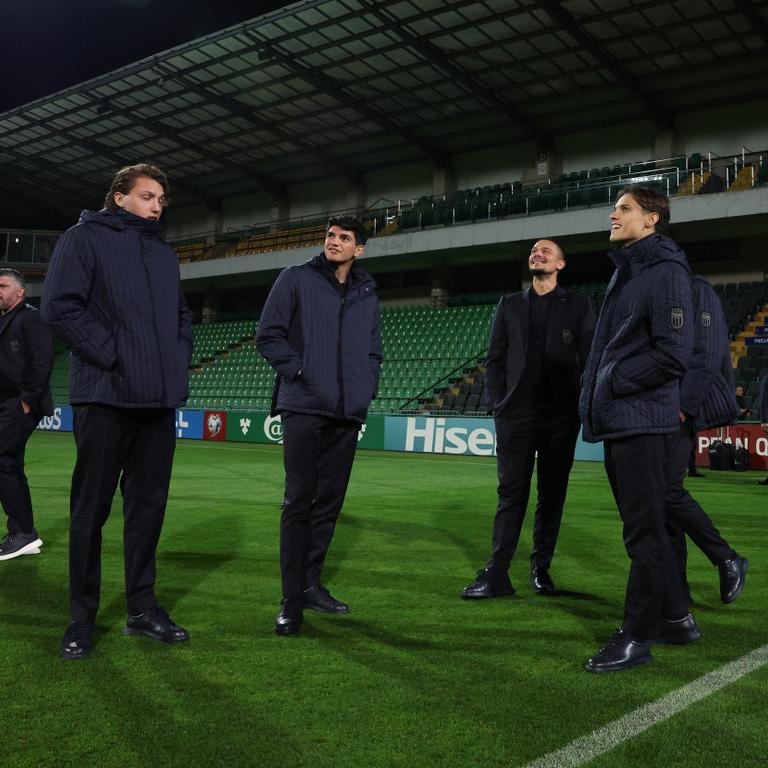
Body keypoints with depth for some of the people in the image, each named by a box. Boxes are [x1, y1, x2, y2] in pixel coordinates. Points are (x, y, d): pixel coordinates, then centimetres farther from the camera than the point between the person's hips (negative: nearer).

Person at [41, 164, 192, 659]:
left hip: (160, 401, 6)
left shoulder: (165, 252, 20)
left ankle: (143, 608, 19)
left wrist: (179, 359, 9)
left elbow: (182, 315, 26)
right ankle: (82, 618, 12)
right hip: (106, 397, -5)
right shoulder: (86, 238, 2)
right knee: (91, 509, 1)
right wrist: (113, 355, -13)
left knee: (149, 505, 9)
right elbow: (60, 307, -9)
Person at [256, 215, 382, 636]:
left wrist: (366, 388, 8)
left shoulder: (366, 294, 17)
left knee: (329, 501, 8)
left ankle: (311, 583, 20)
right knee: (298, 501, -5)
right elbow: (268, 335, 0)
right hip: (304, 407, -5)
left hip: (348, 412, 5)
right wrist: (298, 372, -9)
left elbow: (374, 349, 23)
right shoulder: (296, 279, 4)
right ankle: (291, 599, 0)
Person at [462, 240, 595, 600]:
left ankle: (541, 568, 15)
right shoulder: (509, 305, 14)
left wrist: (582, 407, -3)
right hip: (516, 413, 1)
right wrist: (496, 403, 1)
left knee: (552, 495, 5)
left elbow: (590, 360, 5)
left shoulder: (577, 306, 8)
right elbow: (495, 359, 11)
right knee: (511, 493, -2)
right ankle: (496, 574, -2)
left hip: (561, 415, 0)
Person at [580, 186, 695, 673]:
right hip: (616, 423, 9)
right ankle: (675, 617, 29)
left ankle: (638, 636, 8)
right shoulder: (625, 272, 18)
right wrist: (594, 398, 10)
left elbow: (674, 354, -20)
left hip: (643, 424, -9)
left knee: (645, 532, -1)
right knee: (646, 527, 16)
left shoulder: (666, 272, -11)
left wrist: (614, 382, -12)